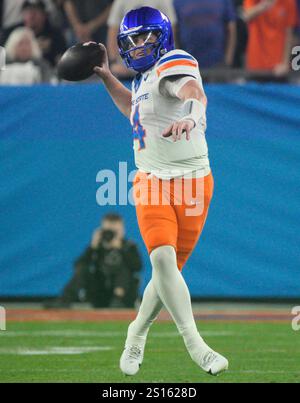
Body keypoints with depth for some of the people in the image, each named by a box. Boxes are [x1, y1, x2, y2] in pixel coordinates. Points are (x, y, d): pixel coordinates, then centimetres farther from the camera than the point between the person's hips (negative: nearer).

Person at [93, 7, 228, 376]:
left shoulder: (173, 63, -10)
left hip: (192, 183, -5)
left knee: (170, 268, 3)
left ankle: (137, 335, 26)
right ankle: (195, 345, -19)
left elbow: (195, 94, -35)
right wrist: (106, 76, 29)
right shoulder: (146, 78, 14)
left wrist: (190, 117, -58)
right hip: (152, 182, 5)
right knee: (163, 259, -19)